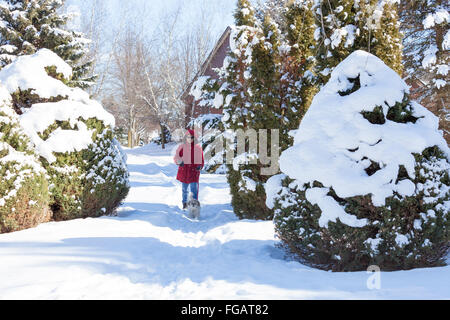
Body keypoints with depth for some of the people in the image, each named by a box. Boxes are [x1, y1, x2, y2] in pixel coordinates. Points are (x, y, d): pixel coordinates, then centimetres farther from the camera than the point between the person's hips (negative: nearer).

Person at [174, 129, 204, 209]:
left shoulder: (198, 148, -1)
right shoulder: (182, 147, -1)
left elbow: (202, 161, 7)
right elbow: (176, 157, 3)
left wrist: (200, 166, -12)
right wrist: (179, 162, -18)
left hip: (194, 172, -1)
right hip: (184, 172, 1)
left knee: (194, 189, -9)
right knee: (184, 189, 16)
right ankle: (185, 203, 34)